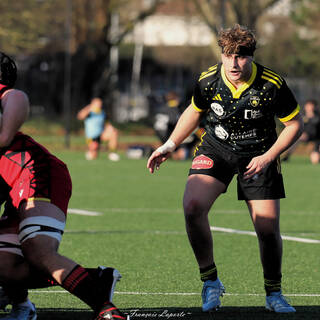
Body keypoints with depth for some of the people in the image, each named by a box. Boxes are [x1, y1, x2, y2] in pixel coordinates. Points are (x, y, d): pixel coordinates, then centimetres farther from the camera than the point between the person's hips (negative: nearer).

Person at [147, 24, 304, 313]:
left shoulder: (273, 85, -19)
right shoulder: (208, 81, -13)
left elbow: (295, 123, -7)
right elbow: (195, 111, 9)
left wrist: (268, 156, -16)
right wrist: (169, 146, 5)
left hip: (258, 156, -1)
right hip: (215, 149, 1)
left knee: (268, 228, -7)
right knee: (193, 206, -23)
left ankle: (274, 293, 19)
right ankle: (210, 281, -5)